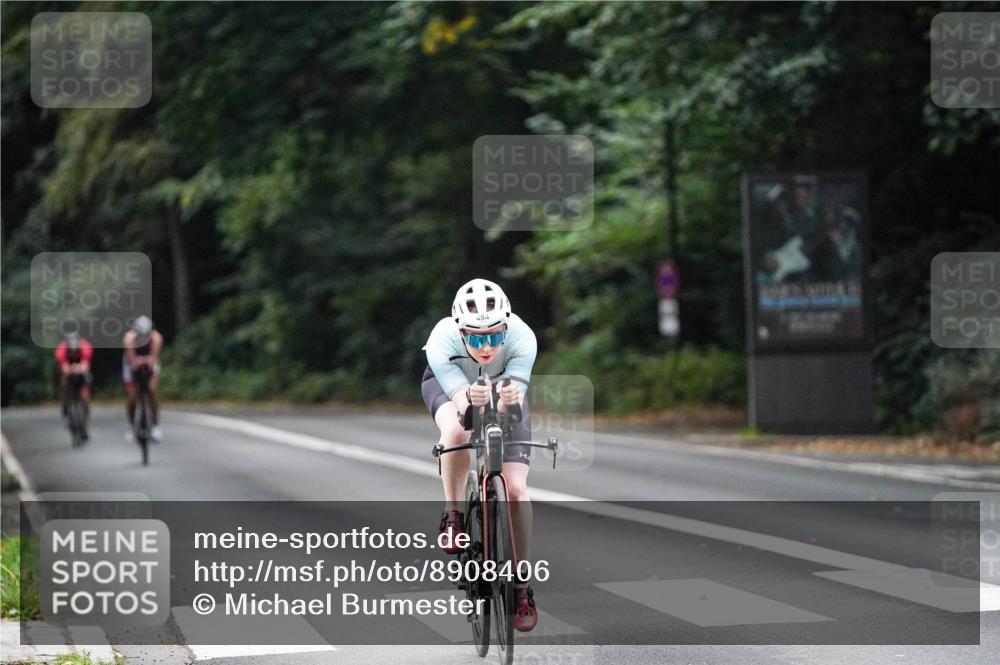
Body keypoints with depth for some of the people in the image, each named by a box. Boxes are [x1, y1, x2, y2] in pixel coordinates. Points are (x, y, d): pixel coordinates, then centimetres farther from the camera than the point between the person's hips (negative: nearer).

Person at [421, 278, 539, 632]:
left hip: (504, 387, 1)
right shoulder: (441, 341, -38)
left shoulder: (522, 338, -37)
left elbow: (517, 394, -42)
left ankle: (522, 586, 1)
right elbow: (462, 404, -41)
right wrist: (473, 401, -65)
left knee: (516, 489, -13)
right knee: (456, 432, -38)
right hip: (449, 382, -1)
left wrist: (510, 401, -65)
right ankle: (453, 513, -11)